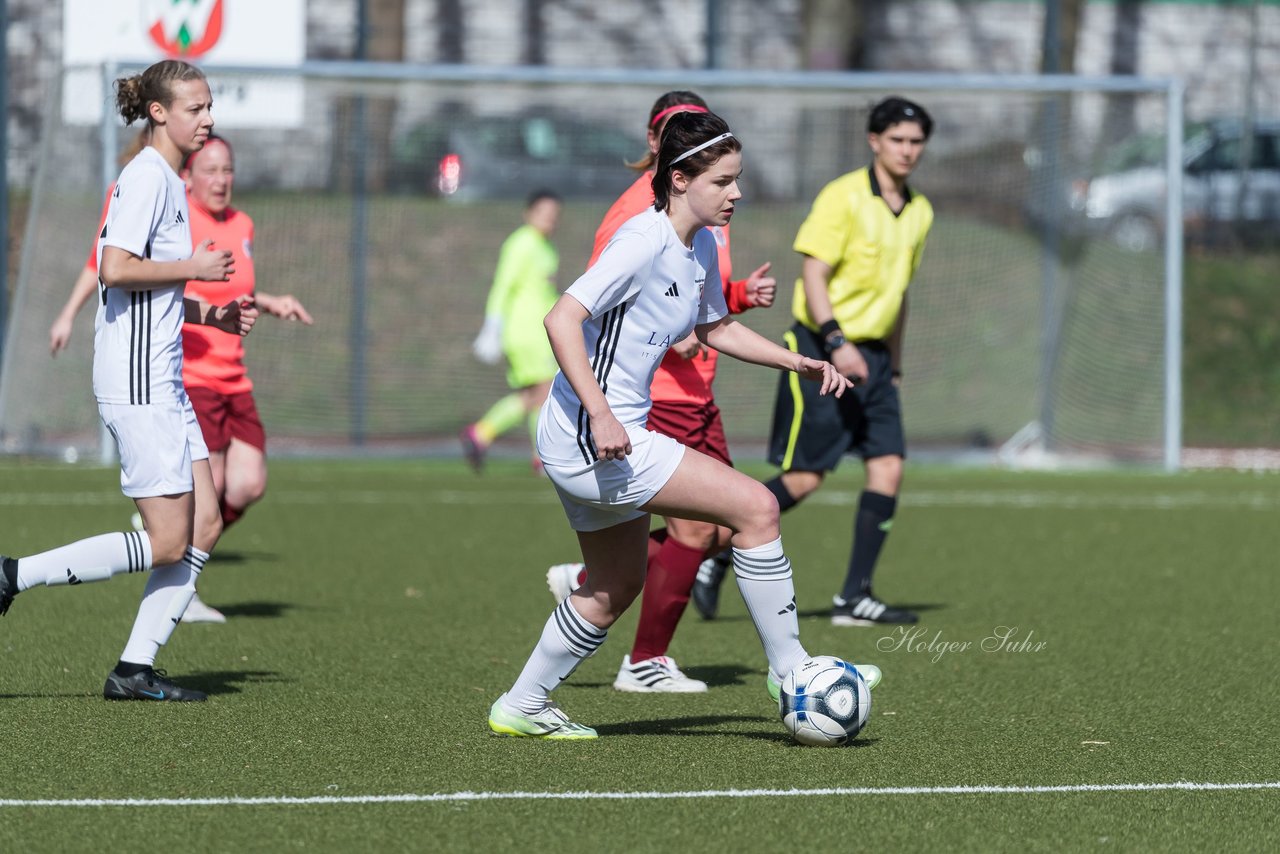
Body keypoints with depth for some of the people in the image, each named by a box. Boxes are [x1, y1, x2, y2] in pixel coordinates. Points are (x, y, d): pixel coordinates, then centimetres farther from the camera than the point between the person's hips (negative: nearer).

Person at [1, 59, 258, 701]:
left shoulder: (168, 181, 18)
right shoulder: (146, 176, -12)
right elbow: (116, 269, -23)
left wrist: (213, 314, 13)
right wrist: (194, 268, -14)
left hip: (162, 380, 10)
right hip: (136, 380, -10)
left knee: (205, 527, 5)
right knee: (168, 542, -10)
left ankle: (134, 670, 7)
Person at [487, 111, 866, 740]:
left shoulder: (699, 246, 10)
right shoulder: (645, 240, -19)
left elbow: (717, 329, 27)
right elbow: (561, 320, -25)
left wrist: (798, 363, 16)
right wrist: (601, 413, -32)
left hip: (616, 436, 11)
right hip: (587, 432, -11)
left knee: (618, 584, 21)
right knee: (755, 506, -15)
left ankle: (521, 708, 32)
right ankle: (789, 671, -6)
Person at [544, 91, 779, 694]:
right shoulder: (638, 210, -13)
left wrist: (743, 295, 6)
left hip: (696, 395, 9)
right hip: (646, 392, -9)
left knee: (722, 528, 9)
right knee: (694, 529, -9)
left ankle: (590, 581, 22)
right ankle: (645, 663, 6)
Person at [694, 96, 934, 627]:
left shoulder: (918, 213, 12)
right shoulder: (843, 197, -11)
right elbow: (813, 275, -16)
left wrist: (893, 364, 22)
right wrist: (836, 342, -27)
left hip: (872, 357, 7)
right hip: (821, 349, -7)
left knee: (888, 468, -6)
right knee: (804, 479, -7)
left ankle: (854, 598, -2)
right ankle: (714, 558, 8)